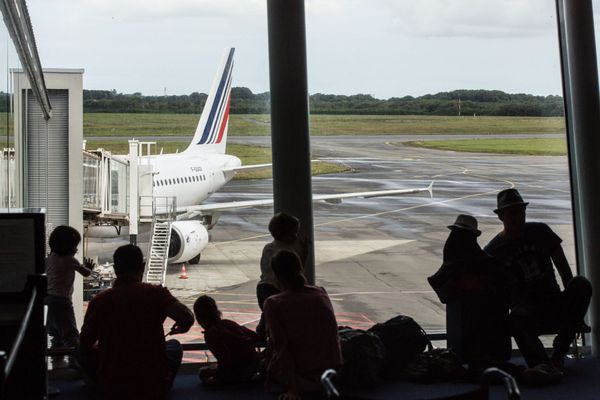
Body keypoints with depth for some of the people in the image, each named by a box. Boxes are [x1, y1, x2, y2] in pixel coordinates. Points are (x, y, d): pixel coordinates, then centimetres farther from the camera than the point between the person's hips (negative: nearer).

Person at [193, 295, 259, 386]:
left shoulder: (210, 334, -15)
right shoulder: (228, 323, 6)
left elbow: (224, 360, -23)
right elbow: (254, 336, 12)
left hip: (238, 373, -7)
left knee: (202, 373, 10)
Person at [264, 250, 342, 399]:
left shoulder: (273, 304, -11)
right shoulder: (321, 294, 2)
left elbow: (281, 347, -14)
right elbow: (333, 335, 11)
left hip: (303, 379, -5)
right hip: (332, 373, 5)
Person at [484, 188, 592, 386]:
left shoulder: (540, 231, 10)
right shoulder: (493, 250, 2)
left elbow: (564, 269, 10)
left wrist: (573, 305, -2)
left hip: (554, 305, 3)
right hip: (529, 311, -2)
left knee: (582, 284, -27)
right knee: (517, 318, -37)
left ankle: (558, 356, -31)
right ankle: (543, 365, -61)